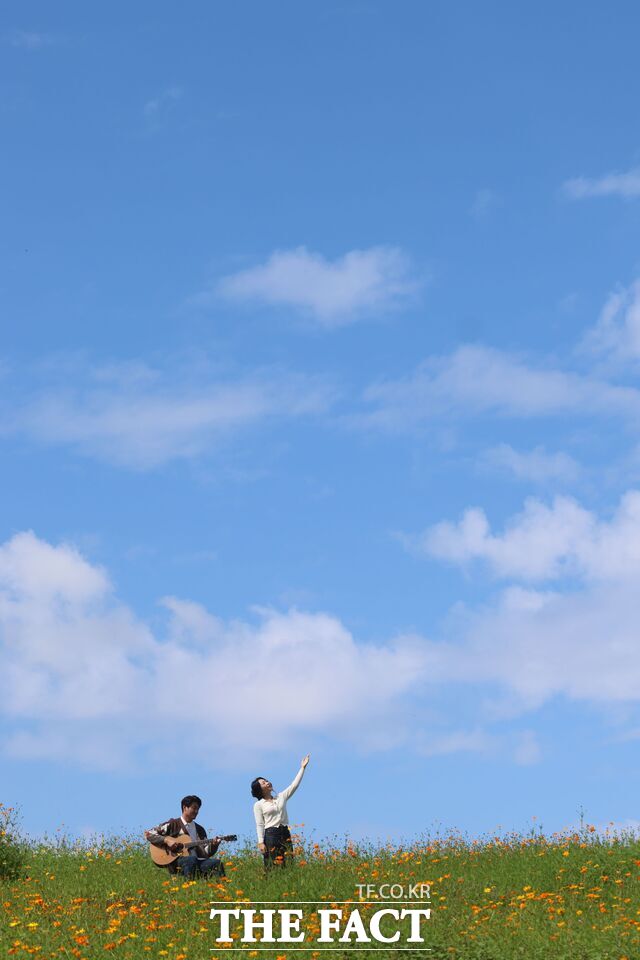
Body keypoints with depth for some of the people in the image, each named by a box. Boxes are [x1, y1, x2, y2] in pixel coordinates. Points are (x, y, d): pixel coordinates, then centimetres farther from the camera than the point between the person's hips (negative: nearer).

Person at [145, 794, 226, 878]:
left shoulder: (200, 830, 23)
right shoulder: (173, 824, 8)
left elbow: (205, 852, 15)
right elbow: (149, 834, 2)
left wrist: (213, 845, -6)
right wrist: (167, 840, -11)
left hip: (197, 862, 4)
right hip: (176, 862, -4)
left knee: (217, 863, -24)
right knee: (191, 859, -39)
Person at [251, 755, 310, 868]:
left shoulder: (281, 797, 14)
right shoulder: (258, 805, 2)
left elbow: (294, 785, 11)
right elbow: (260, 825, -3)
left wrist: (302, 768, 7)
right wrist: (261, 842, -12)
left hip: (285, 833, 4)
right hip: (270, 834, -4)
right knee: (272, 866, -9)